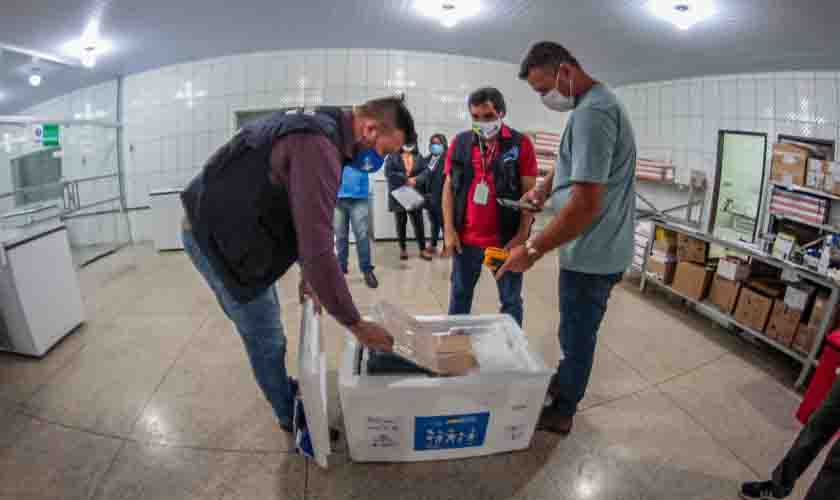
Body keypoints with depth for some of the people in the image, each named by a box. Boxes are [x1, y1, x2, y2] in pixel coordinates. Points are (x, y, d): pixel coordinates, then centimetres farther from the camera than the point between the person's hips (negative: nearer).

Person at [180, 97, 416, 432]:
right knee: (267, 340, 5)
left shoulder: (321, 125, 4)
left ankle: (282, 388, 46)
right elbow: (319, 248, -33)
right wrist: (356, 325, -23)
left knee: (262, 327, 24)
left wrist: (308, 272, 12)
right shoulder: (318, 145, -30)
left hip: (219, 224, 10)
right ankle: (292, 417, 28)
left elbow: (303, 218, 11)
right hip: (217, 236, -10)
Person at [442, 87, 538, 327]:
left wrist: (522, 235, -10)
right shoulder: (460, 142, 5)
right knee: (460, 295, 15)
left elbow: (529, 193, -4)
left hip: (507, 240, -2)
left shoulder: (521, 144, -3)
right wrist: (449, 230, 0)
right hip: (465, 239, 3)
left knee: (510, 300, 10)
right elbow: (449, 187, 6)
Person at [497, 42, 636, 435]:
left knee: (577, 335, 9)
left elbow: (586, 204, -29)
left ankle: (561, 413, 29)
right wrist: (544, 188, 6)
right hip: (597, 249, 10)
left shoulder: (592, 112, -24)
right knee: (577, 331, 25)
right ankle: (563, 382, 45)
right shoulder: (598, 104, 11)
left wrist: (533, 250, -22)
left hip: (592, 255, -10)